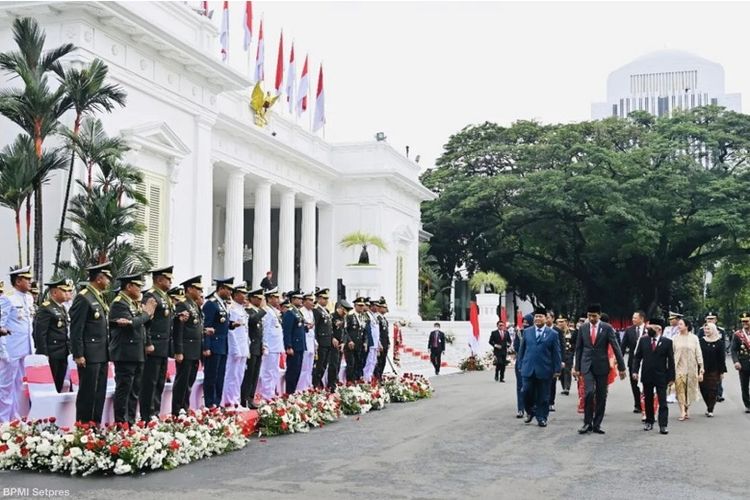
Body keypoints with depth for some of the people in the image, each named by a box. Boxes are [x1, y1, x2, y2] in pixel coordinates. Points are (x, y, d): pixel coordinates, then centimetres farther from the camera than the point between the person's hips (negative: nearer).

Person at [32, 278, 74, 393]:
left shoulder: (62, 308, 17)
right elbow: (40, 334, -16)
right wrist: (44, 355, -18)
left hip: (62, 356, 9)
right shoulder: (45, 308, -11)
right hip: (51, 356, -9)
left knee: (59, 387, 10)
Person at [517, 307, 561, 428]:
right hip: (528, 369, 2)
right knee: (527, 393, -1)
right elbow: (522, 350, 12)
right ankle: (530, 412, 23)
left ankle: (542, 418, 16)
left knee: (543, 396, 5)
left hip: (544, 370, -2)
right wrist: (521, 365, 8)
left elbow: (556, 353, 1)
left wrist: (557, 370, -2)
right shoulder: (527, 332, 8)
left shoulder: (553, 334, 1)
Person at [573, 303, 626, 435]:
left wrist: (621, 367, -6)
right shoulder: (583, 328, 3)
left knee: (601, 396, 4)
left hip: (601, 366, 0)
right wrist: (577, 367, 8)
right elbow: (578, 348, 9)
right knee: (589, 392, -15)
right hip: (587, 366, 0)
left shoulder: (607, 328, -3)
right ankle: (587, 423, -5)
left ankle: (597, 424, 15)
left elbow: (616, 347, -4)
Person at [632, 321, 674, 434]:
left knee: (662, 402, -3)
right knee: (648, 401, 13)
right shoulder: (643, 340, 2)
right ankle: (649, 422, 26)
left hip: (661, 377, -2)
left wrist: (671, 377, -4)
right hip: (647, 376, 2)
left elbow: (671, 361, -2)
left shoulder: (667, 342, -4)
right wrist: (634, 371, -6)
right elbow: (637, 356, 4)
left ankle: (663, 426, -3)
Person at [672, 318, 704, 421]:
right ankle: (682, 412, -13)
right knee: (680, 389, -12)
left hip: (691, 368, 1)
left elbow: (698, 355, 2)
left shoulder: (694, 338, 1)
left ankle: (687, 409, 26)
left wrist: (701, 371, -1)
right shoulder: (675, 338, 2)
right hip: (679, 368, -1)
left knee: (689, 390, 8)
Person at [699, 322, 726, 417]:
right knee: (703, 389, 4)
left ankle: (710, 410, 8)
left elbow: (722, 358, -2)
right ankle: (709, 406, 23)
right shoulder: (701, 341, 3)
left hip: (714, 370, -2)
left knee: (712, 390, -1)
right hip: (702, 370, 2)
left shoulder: (719, 342, -2)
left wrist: (722, 371, -4)